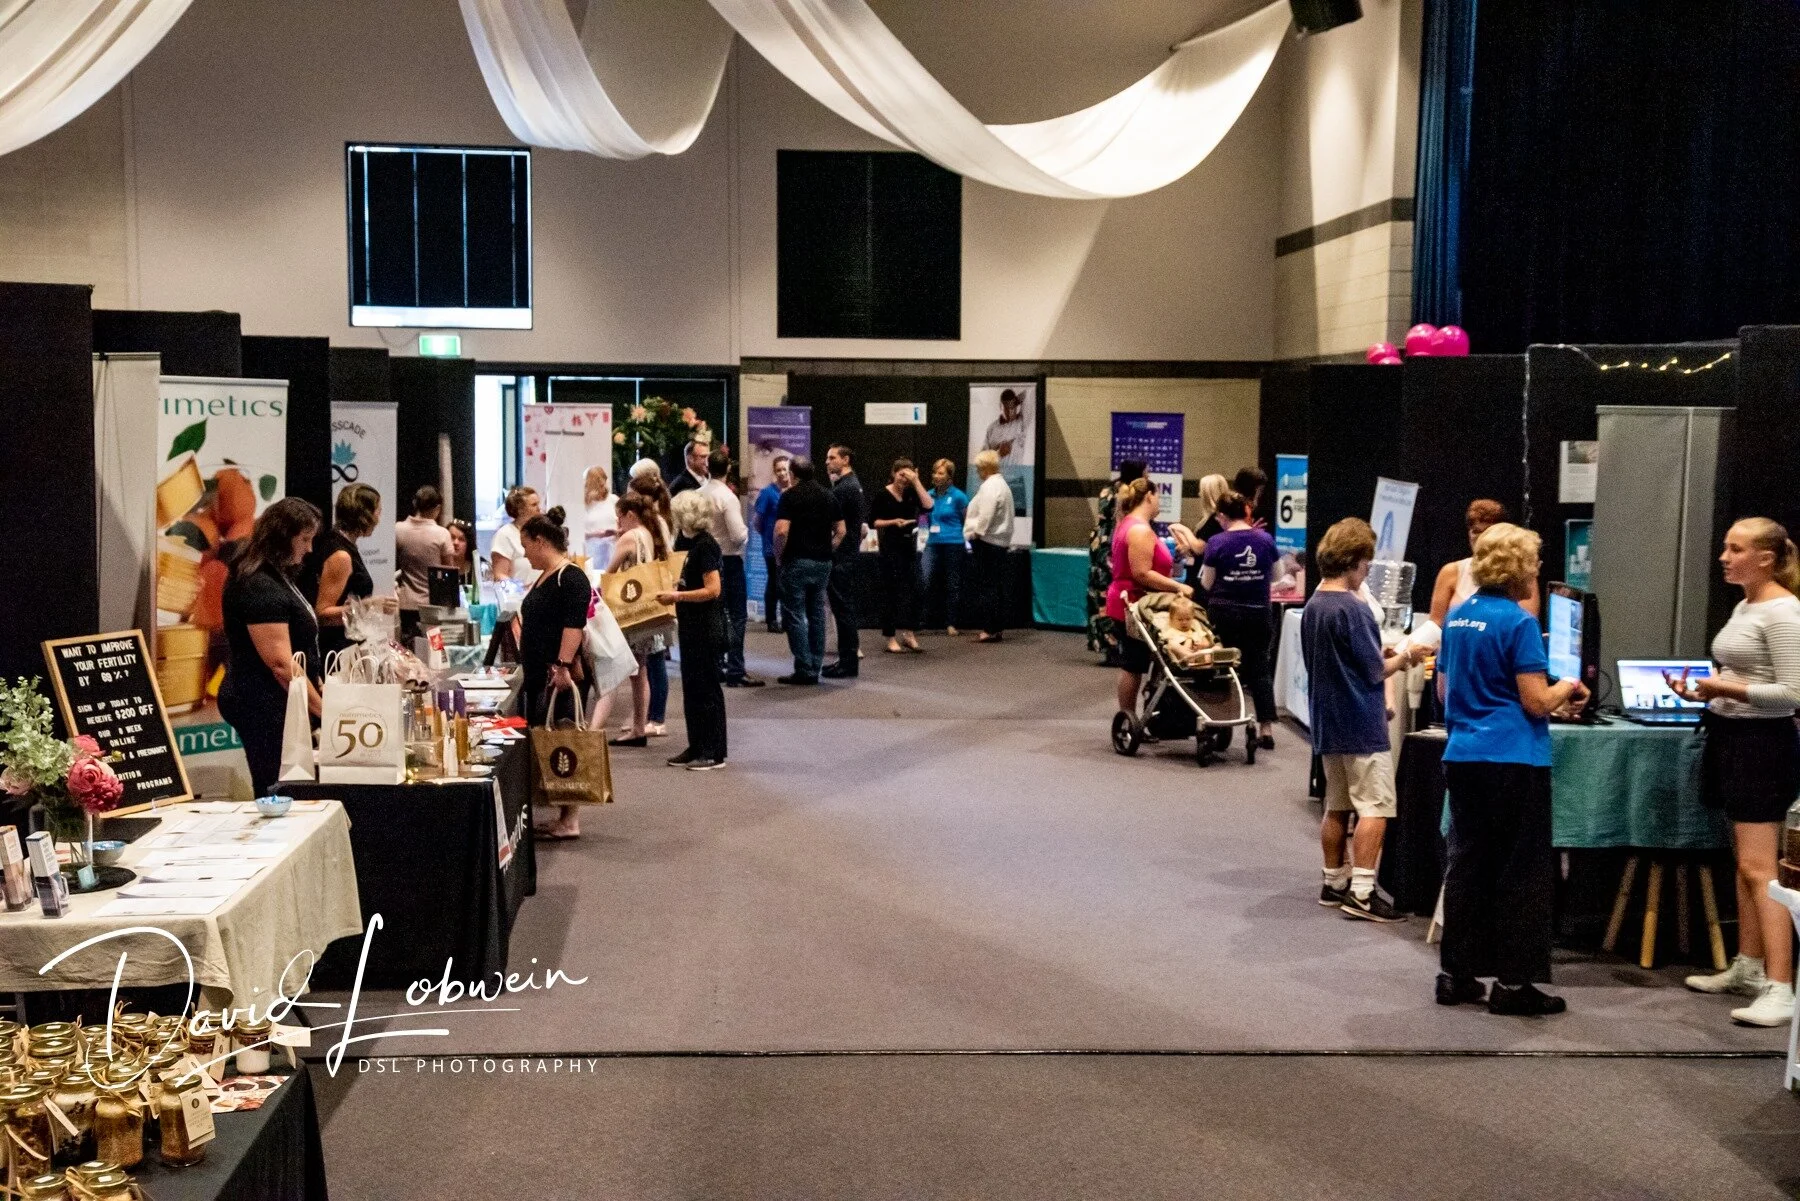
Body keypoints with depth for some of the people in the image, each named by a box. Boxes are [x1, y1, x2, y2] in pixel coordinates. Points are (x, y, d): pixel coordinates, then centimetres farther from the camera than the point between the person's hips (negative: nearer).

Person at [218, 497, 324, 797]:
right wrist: (322, 709, -21)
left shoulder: (277, 578, 14)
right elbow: (281, 663, -23)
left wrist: (317, 688, 18)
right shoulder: (259, 588, -17)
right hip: (265, 708, -10)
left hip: (280, 705, 10)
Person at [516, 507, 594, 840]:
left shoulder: (570, 578, -13)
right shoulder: (542, 578, 18)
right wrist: (527, 661, 26)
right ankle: (559, 813, 13)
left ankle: (570, 820, -3)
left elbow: (574, 626, -22)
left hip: (560, 676, -10)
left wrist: (563, 666, -28)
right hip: (538, 675, 10)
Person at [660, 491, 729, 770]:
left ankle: (714, 752, 6)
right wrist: (668, 592, 6)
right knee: (691, 685, 13)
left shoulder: (705, 545, -17)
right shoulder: (683, 540, 9)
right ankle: (696, 747, 22)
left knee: (707, 686, -2)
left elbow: (713, 589, -21)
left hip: (708, 626, -9)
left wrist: (678, 596, -22)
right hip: (690, 624, 9)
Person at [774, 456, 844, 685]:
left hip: (797, 561, -6)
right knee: (817, 614, 11)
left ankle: (804, 670, -3)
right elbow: (841, 531, 10)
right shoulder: (827, 495, 9)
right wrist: (827, 550, 15)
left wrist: (778, 555, -4)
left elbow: (781, 530, -18)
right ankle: (815, 668, 13)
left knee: (795, 615, -1)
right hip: (823, 563, 6)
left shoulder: (790, 496, -9)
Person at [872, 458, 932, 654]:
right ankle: (891, 638, 4)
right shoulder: (882, 495, -6)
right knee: (891, 591, -1)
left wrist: (917, 482, -13)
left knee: (912, 589, 3)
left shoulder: (911, 493, 5)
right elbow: (872, 521, -5)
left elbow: (928, 506, -12)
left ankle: (908, 633, 12)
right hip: (890, 546, -4)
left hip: (909, 545, 5)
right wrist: (893, 522, -19)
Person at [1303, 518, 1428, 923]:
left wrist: (1381, 653, 17)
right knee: (1375, 807, -5)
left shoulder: (1312, 606, 9)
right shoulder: (1352, 608, -18)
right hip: (1362, 726, -9)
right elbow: (1375, 672, -14)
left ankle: (1335, 882, 21)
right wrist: (1405, 657, 2)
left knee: (1336, 807, 14)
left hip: (1328, 723, 9)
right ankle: (1361, 893, -8)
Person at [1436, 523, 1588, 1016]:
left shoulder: (1458, 616, 10)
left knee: (1467, 863, 12)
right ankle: (1513, 983, 6)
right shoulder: (1519, 622, -13)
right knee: (1523, 873, 2)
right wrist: (1567, 688, 4)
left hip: (1463, 754, 7)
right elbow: (1537, 702, -14)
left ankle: (1456, 974, 16)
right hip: (1513, 760, -7)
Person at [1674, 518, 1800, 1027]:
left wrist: (1725, 688, -24)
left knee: (1758, 868, -12)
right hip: (1731, 737, 10)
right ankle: (1748, 969, 23)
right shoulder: (1744, 607, 13)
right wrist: (1706, 690, 5)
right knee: (1744, 863, 14)